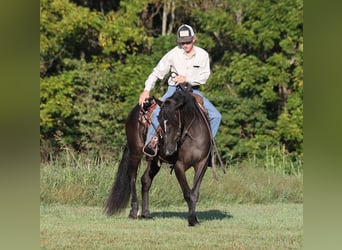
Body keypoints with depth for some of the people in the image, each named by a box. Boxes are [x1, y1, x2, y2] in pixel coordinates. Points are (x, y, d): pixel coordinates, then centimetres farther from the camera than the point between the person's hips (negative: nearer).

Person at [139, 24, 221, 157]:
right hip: (174, 89, -2)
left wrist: (187, 79, -22)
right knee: (158, 111, -30)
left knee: (215, 116, -10)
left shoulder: (202, 55, -3)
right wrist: (146, 90, -11)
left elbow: (204, 76, -8)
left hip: (193, 91, 2)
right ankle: (151, 141, -24)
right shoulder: (173, 54, -7)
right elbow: (157, 72, -3)